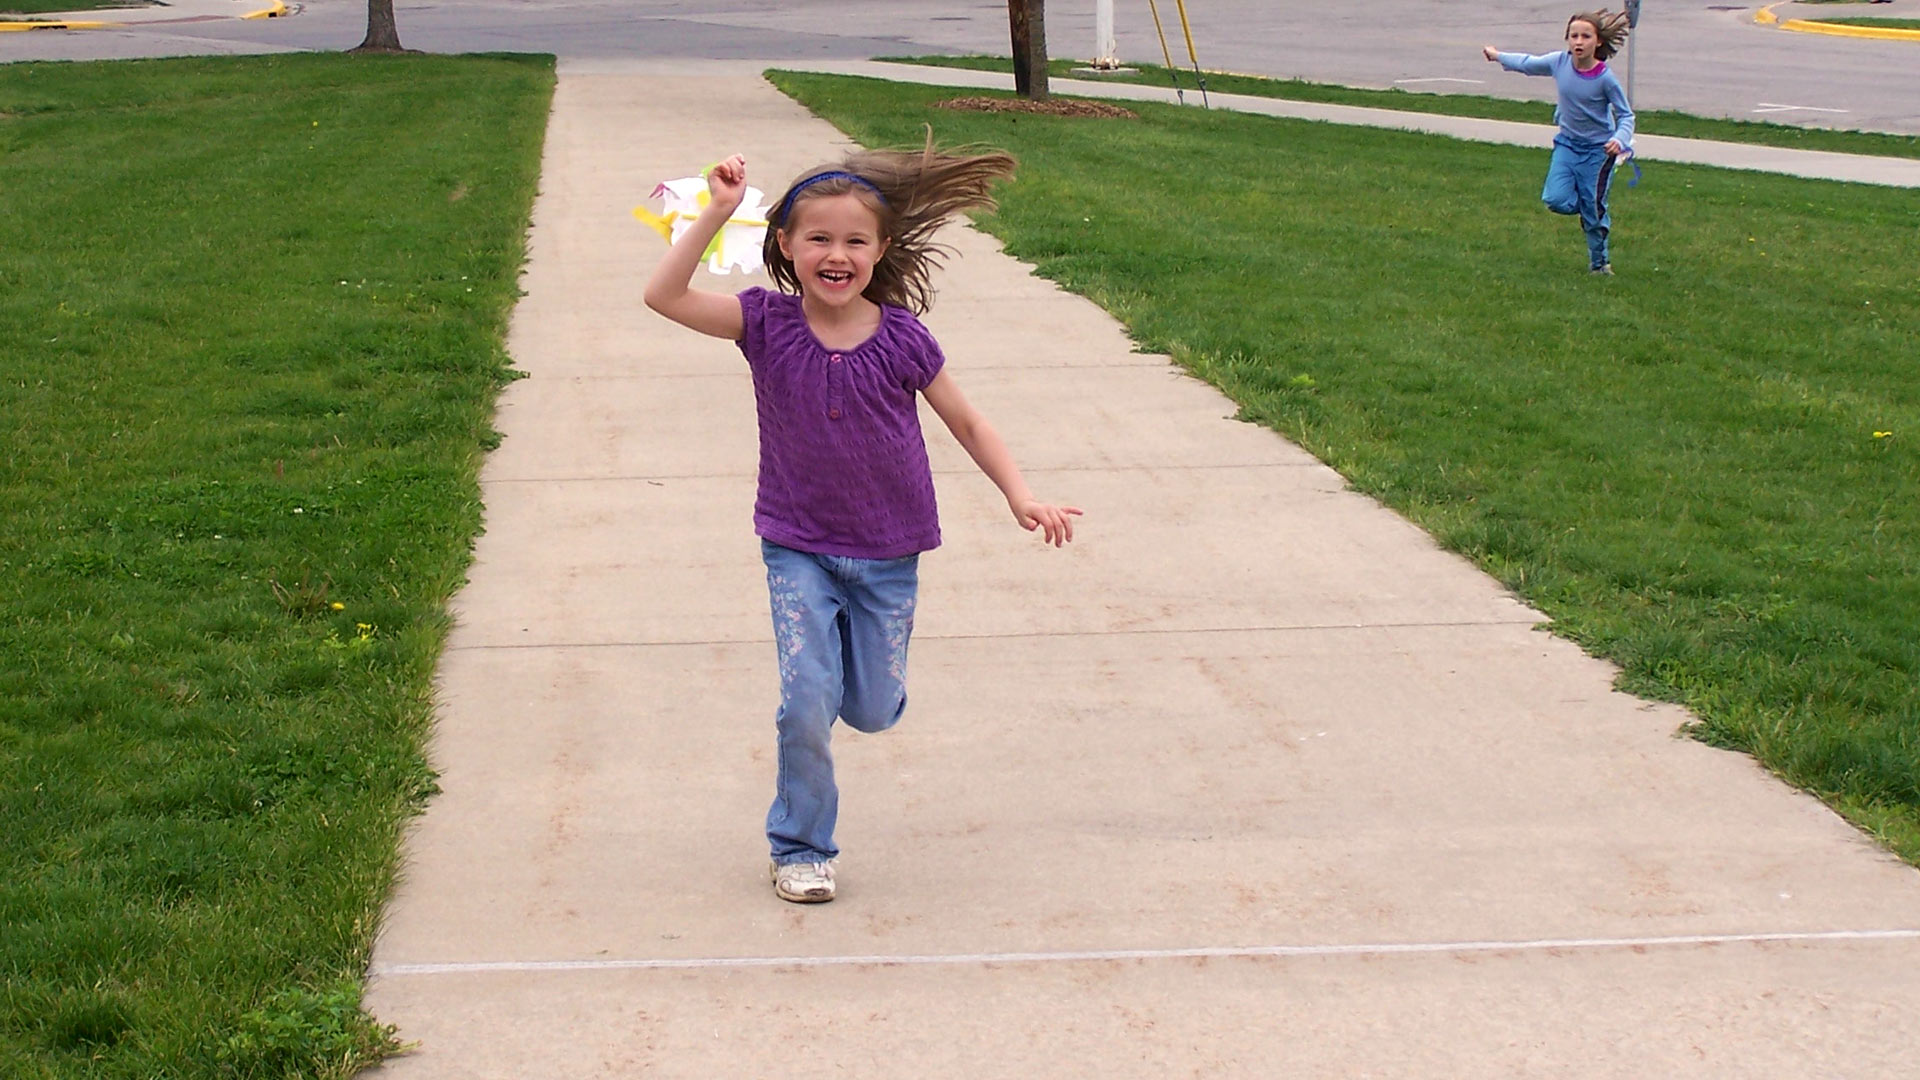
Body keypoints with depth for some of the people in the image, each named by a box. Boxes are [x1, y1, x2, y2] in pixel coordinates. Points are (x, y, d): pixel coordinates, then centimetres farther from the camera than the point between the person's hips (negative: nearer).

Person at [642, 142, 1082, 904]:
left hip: (886, 554, 1)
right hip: (799, 549, -1)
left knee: (874, 710, 8)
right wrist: (717, 211, -26)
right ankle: (800, 847, 11)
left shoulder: (901, 339, -10)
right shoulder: (768, 325, -10)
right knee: (806, 703, -9)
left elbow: (967, 424, 1)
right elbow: (666, 296, -21)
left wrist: (1020, 496, -10)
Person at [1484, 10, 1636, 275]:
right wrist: (1498, 56, 26)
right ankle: (1590, 208, 19)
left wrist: (1620, 139, -30)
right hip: (1567, 144, 4)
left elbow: (1626, 115, -10)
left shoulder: (1605, 78, -19)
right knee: (1556, 200, -13)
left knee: (1593, 211, 0)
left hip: (1598, 149, -4)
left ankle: (1600, 262, 21)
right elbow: (1529, 64, 12)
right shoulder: (1559, 63, -9)